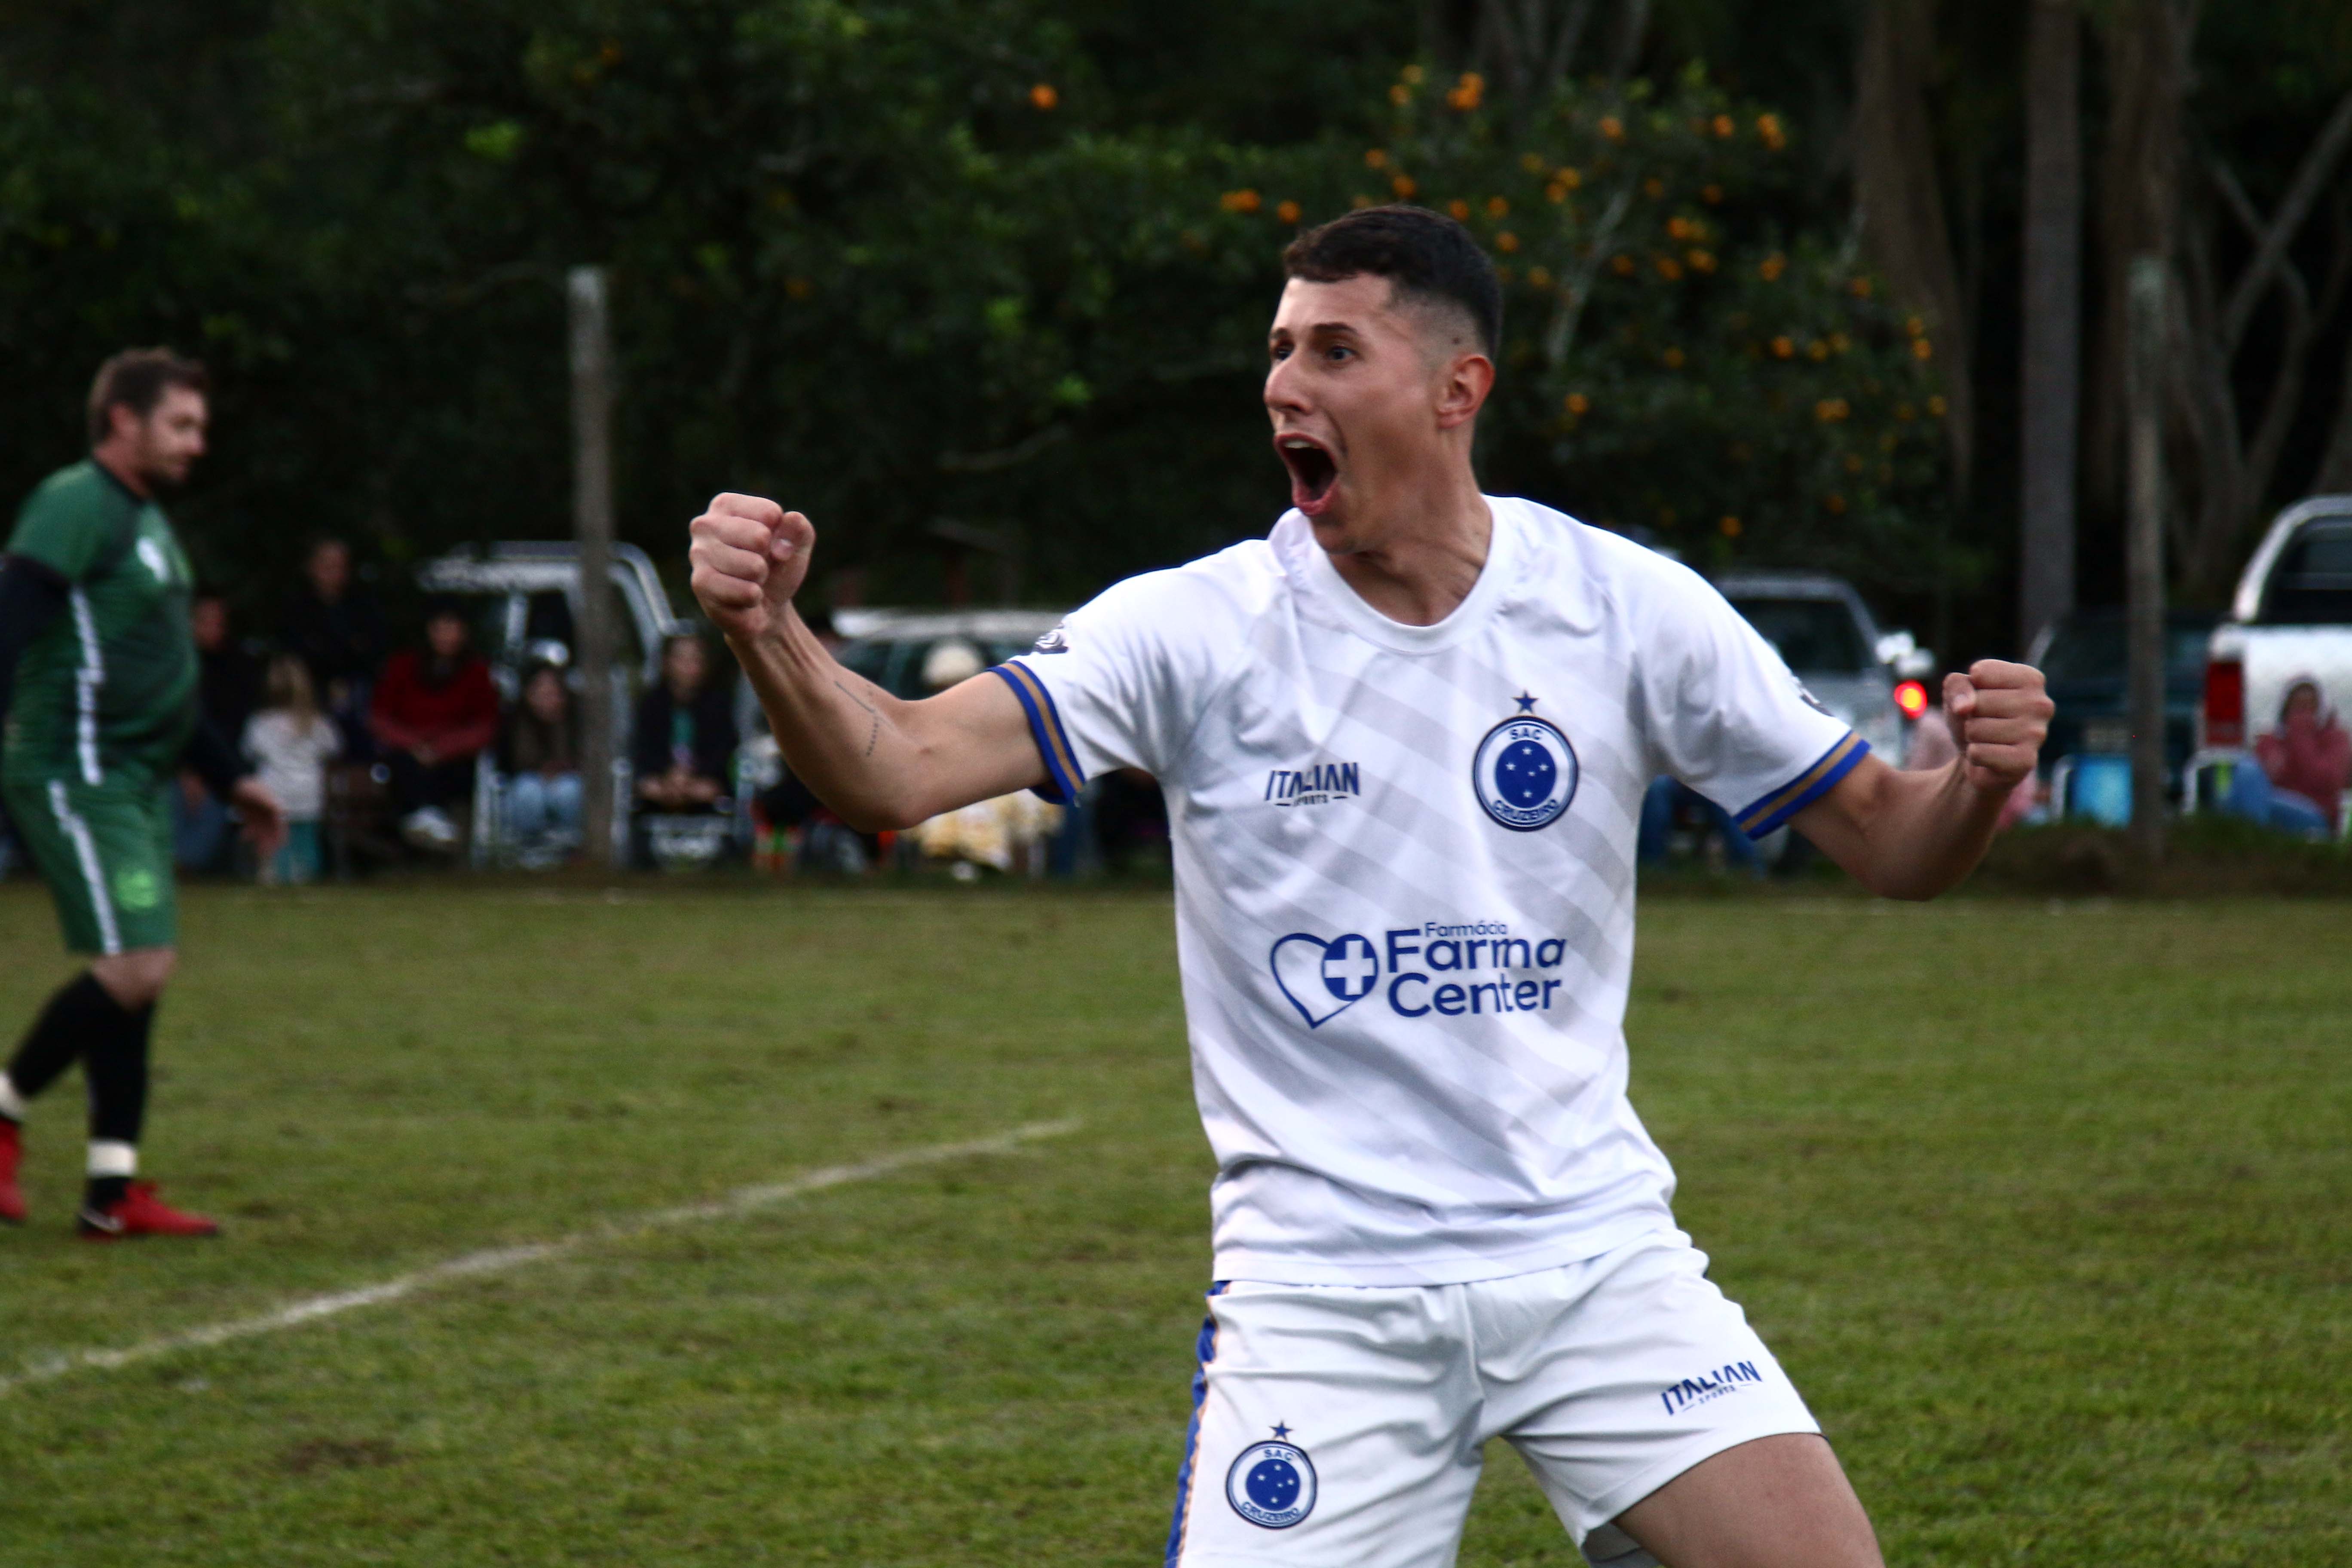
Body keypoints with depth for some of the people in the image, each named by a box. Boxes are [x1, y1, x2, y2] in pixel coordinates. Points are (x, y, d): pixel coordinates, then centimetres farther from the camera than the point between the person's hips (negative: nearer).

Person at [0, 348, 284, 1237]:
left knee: (138, 976, 6)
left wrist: (230, 778, 28)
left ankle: (112, 1194, 7)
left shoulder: (145, 523, 20)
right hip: (77, 776, -10)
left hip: (136, 782, 10)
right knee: (135, 966, -17)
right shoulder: (75, 507, -10)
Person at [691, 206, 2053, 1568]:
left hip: (1596, 1258, 1)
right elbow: (899, 771, -15)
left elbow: (1887, 840, 5)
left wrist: (1983, 782, -17)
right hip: (1318, 1291, -1)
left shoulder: (1628, 608, -1)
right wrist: (767, 630, -34)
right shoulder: (1197, 629, -5)